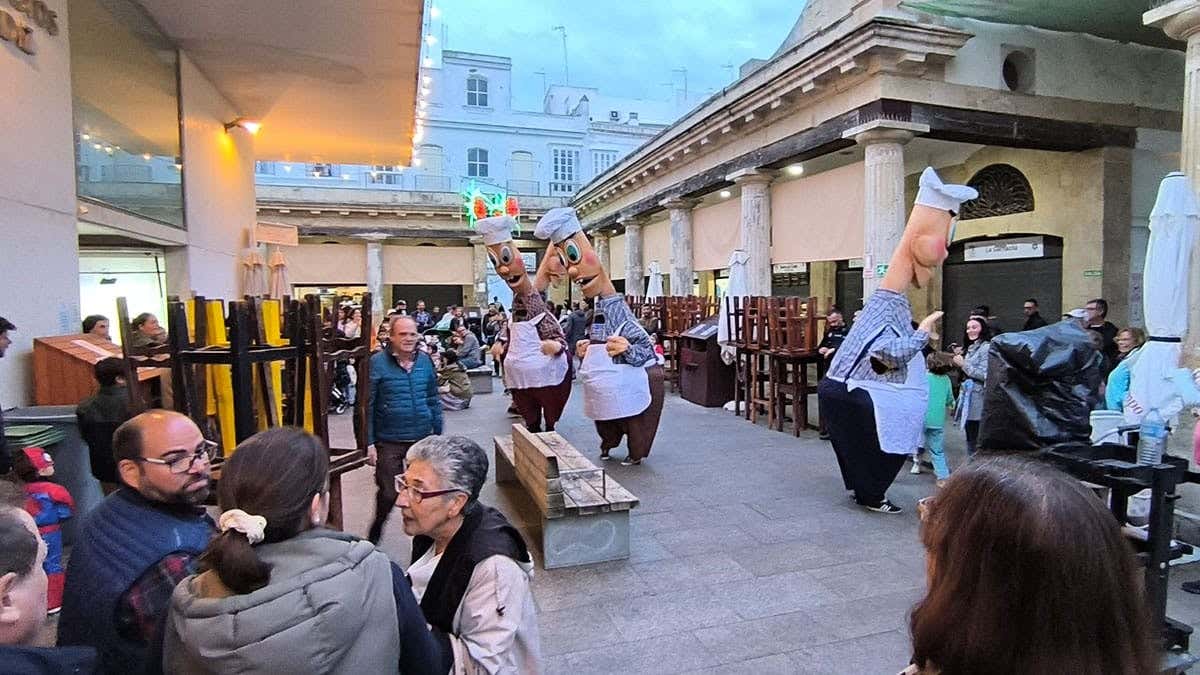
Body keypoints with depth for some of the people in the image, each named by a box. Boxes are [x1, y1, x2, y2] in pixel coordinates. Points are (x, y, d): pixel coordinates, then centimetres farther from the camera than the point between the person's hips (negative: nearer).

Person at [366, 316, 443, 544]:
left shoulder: (425, 360, 3)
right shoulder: (377, 362, -9)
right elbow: (367, 405, -8)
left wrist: (438, 434, 11)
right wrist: (369, 442, -11)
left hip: (423, 438, 3)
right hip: (389, 442, -3)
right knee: (389, 493, 6)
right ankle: (376, 529, 35)